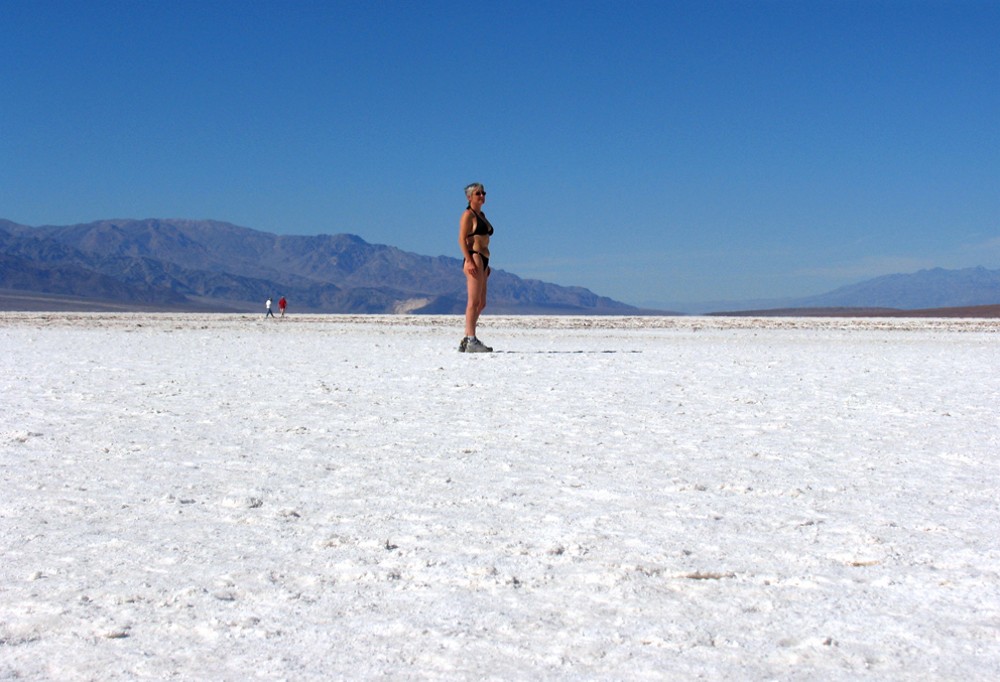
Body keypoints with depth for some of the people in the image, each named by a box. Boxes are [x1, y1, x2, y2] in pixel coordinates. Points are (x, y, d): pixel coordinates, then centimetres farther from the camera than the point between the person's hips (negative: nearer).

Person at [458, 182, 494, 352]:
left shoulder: (482, 215, 21)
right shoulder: (468, 214, -5)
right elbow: (462, 239, -13)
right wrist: (469, 261, -22)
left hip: (483, 259, 10)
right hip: (474, 257, -10)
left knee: (481, 303, 10)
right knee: (474, 301, -13)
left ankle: (466, 342, 13)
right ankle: (471, 341, -16)